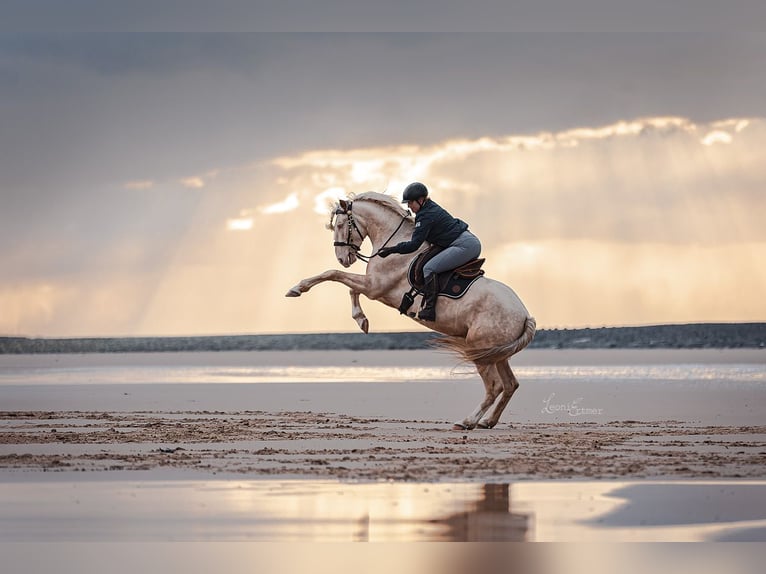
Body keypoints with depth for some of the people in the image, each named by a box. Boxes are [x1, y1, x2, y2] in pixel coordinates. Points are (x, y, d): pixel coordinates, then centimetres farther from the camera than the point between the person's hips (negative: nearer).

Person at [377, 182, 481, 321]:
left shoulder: (426, 216, -13)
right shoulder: (432, 208, 17)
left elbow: (413, 245, -16)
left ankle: (429, 309, -20)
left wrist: (391, 250, -11)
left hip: (464, 246, -11)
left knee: (429, 269, -16)